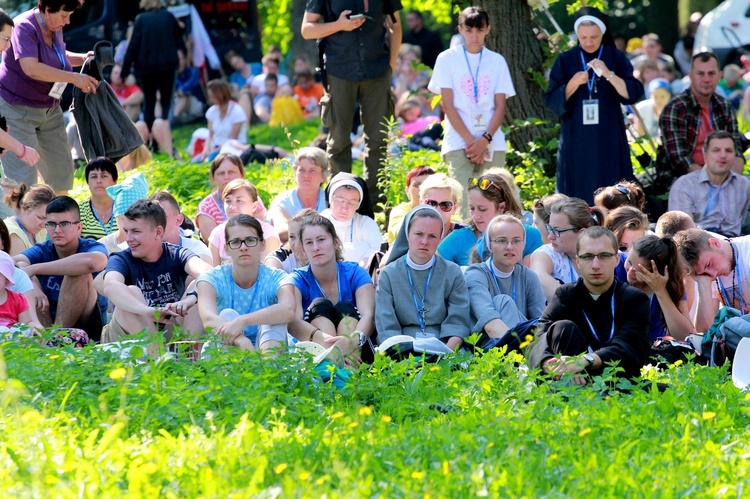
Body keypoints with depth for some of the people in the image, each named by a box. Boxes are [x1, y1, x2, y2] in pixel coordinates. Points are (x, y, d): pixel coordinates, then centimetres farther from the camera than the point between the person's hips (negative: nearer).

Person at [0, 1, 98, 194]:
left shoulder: (55, 28, 3)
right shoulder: (24, 27, -22)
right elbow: (31, 68, -35)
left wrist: (82, 58, 4)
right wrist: (74, 78, -31)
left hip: (49, 108, 9)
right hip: (17, 107, -9)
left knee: (61, 168, 11)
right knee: (24, 176, -12)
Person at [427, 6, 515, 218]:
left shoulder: (497, 61, 10)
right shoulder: (447, 59, 4)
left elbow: (500, 106, 5)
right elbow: (448, 105, -1)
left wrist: (485, 140, -10)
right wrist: (470, 141, -10)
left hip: (492, 143, 2)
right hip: (459, 143, -2)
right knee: (464, 204, -13)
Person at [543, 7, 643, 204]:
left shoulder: (616, 58, 3)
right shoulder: (565, 61, 5)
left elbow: (634, 94, -8)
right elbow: (552, 101, -1)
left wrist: (609, 75, -21)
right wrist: (573, 84, -17)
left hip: (608, 139, -1)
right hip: (576, 140, 1)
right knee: (578, 199, -1)